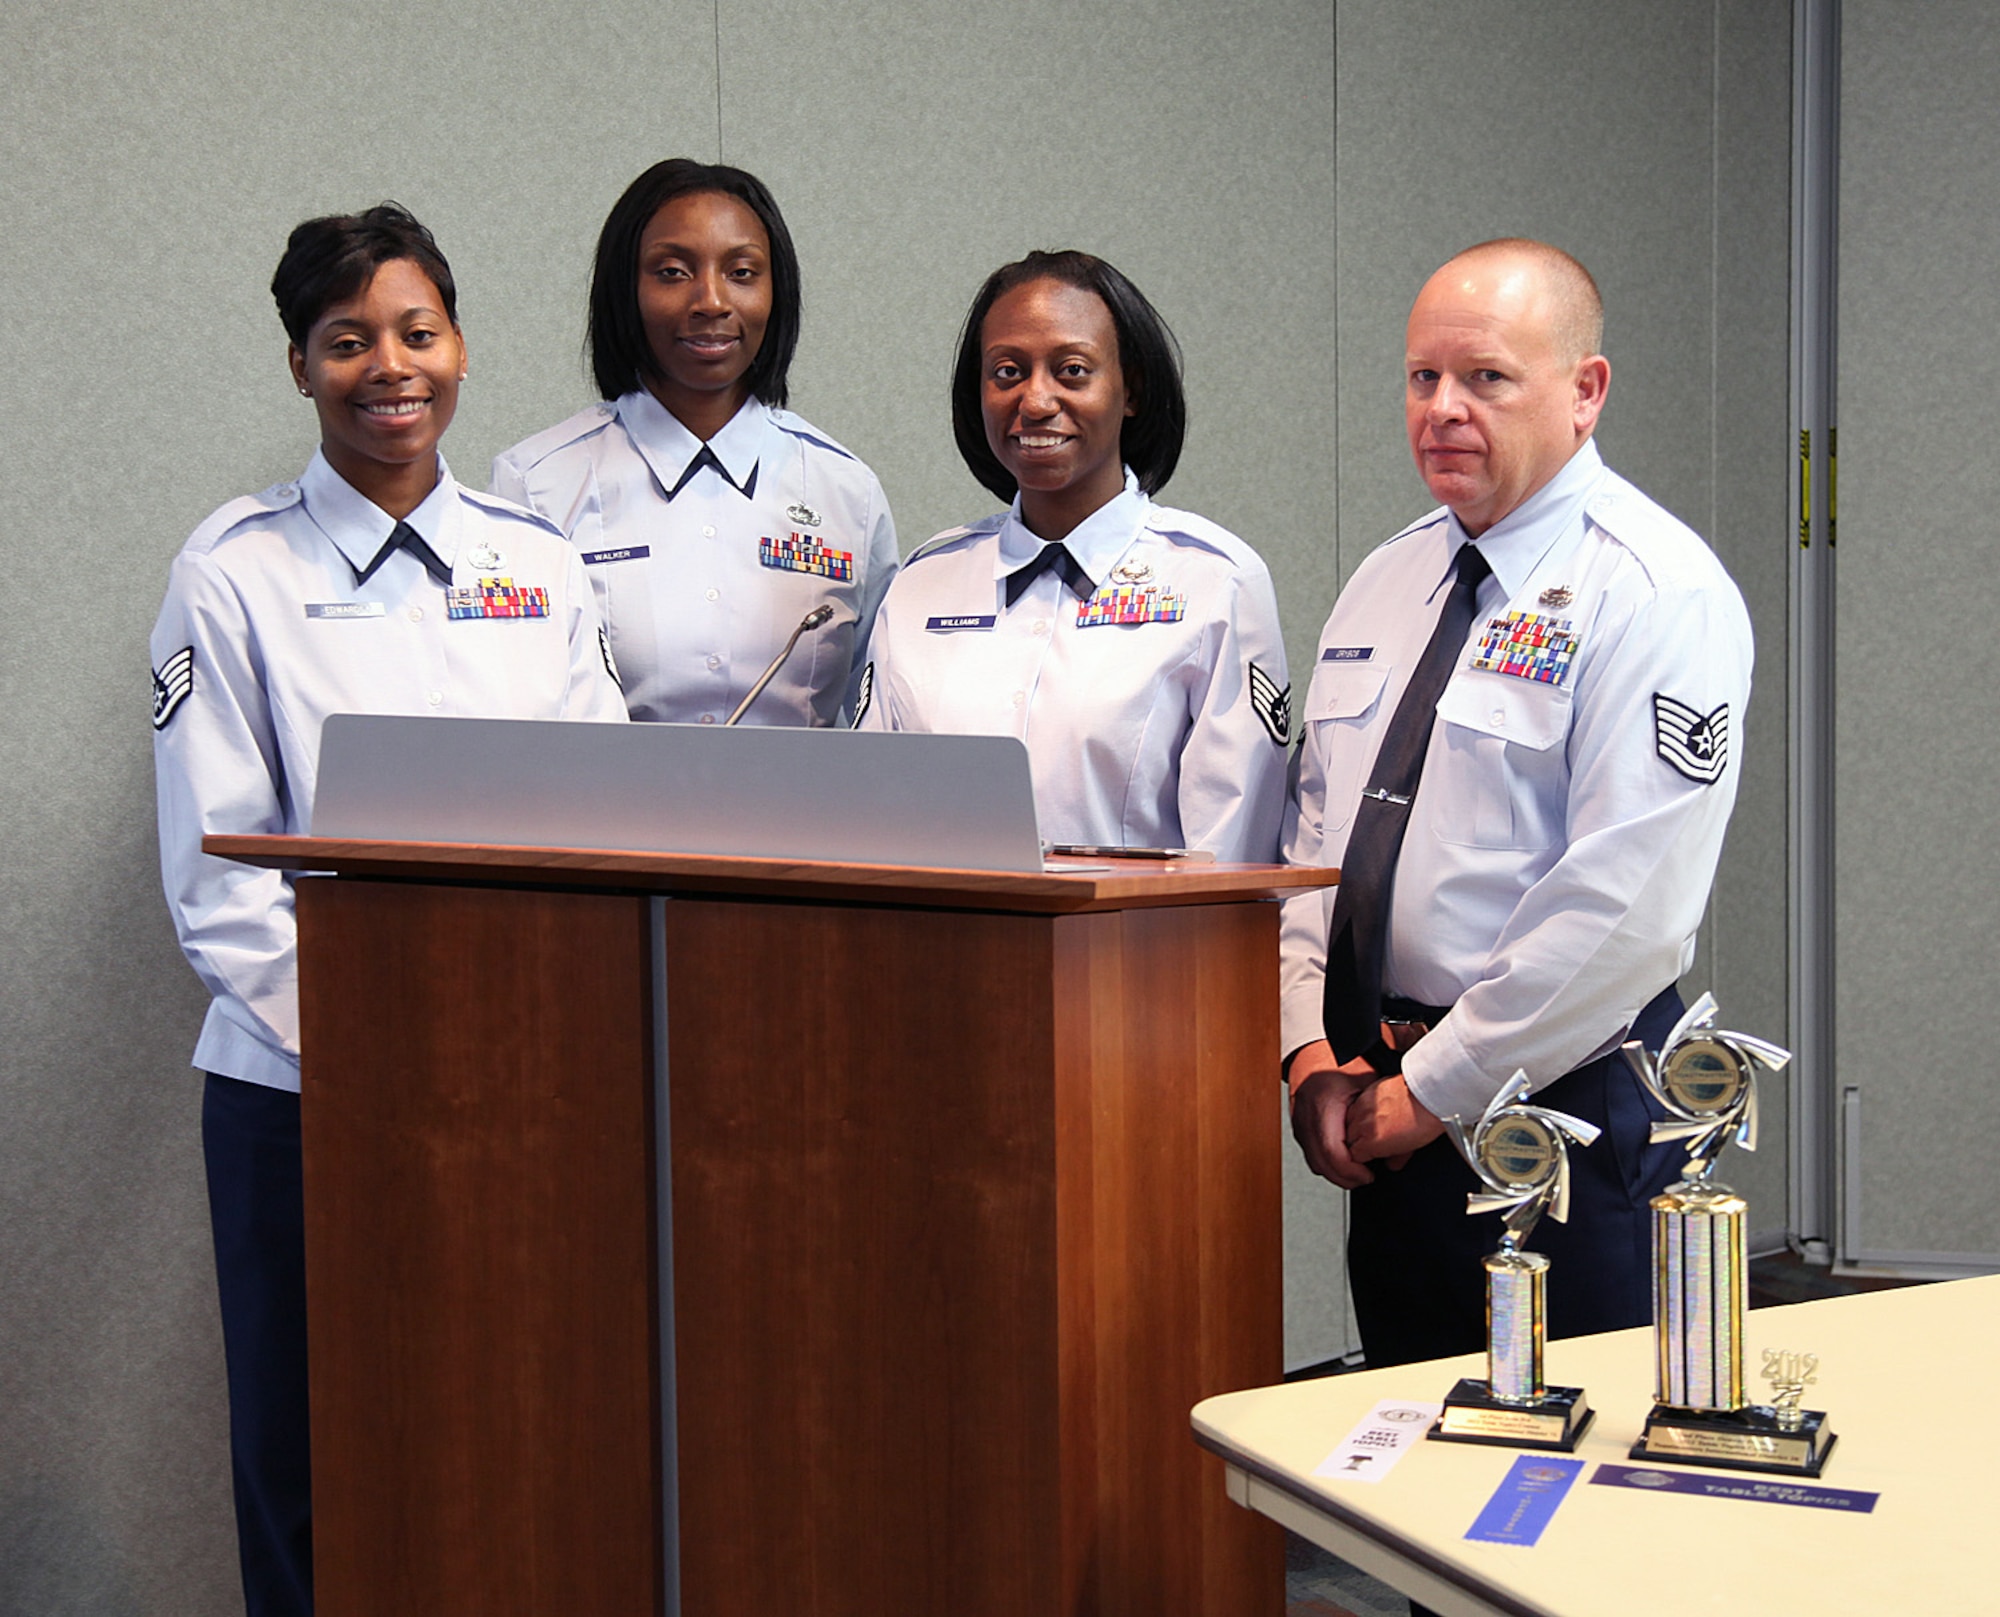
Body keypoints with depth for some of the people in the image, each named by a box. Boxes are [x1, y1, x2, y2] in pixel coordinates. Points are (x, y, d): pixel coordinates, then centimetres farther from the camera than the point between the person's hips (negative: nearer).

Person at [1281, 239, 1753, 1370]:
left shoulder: (1657, 592, -12)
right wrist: (1313, 1051, 0)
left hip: (1562, 1105, -7)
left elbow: (1626, 909, -20)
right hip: (1388, 1115, 7)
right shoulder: (1389, 581, 12)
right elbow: (1315, 830, 14)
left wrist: (1430, 1088, -16)